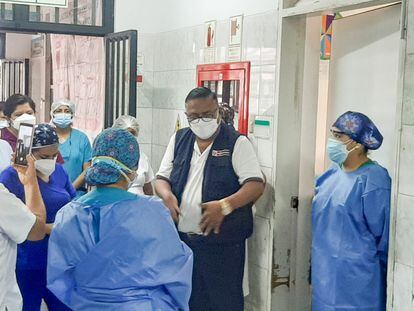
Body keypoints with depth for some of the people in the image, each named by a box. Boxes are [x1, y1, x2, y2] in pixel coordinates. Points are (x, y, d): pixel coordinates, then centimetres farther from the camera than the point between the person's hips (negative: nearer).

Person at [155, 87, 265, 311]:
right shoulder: (178, 140, 11)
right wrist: (167, 196, -10)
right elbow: (161, 178, 13)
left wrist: (224, 205, -26)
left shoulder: (237, 143, -4)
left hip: (222, 243, -4)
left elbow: (256, 185, -11)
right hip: (180, 238, 4)